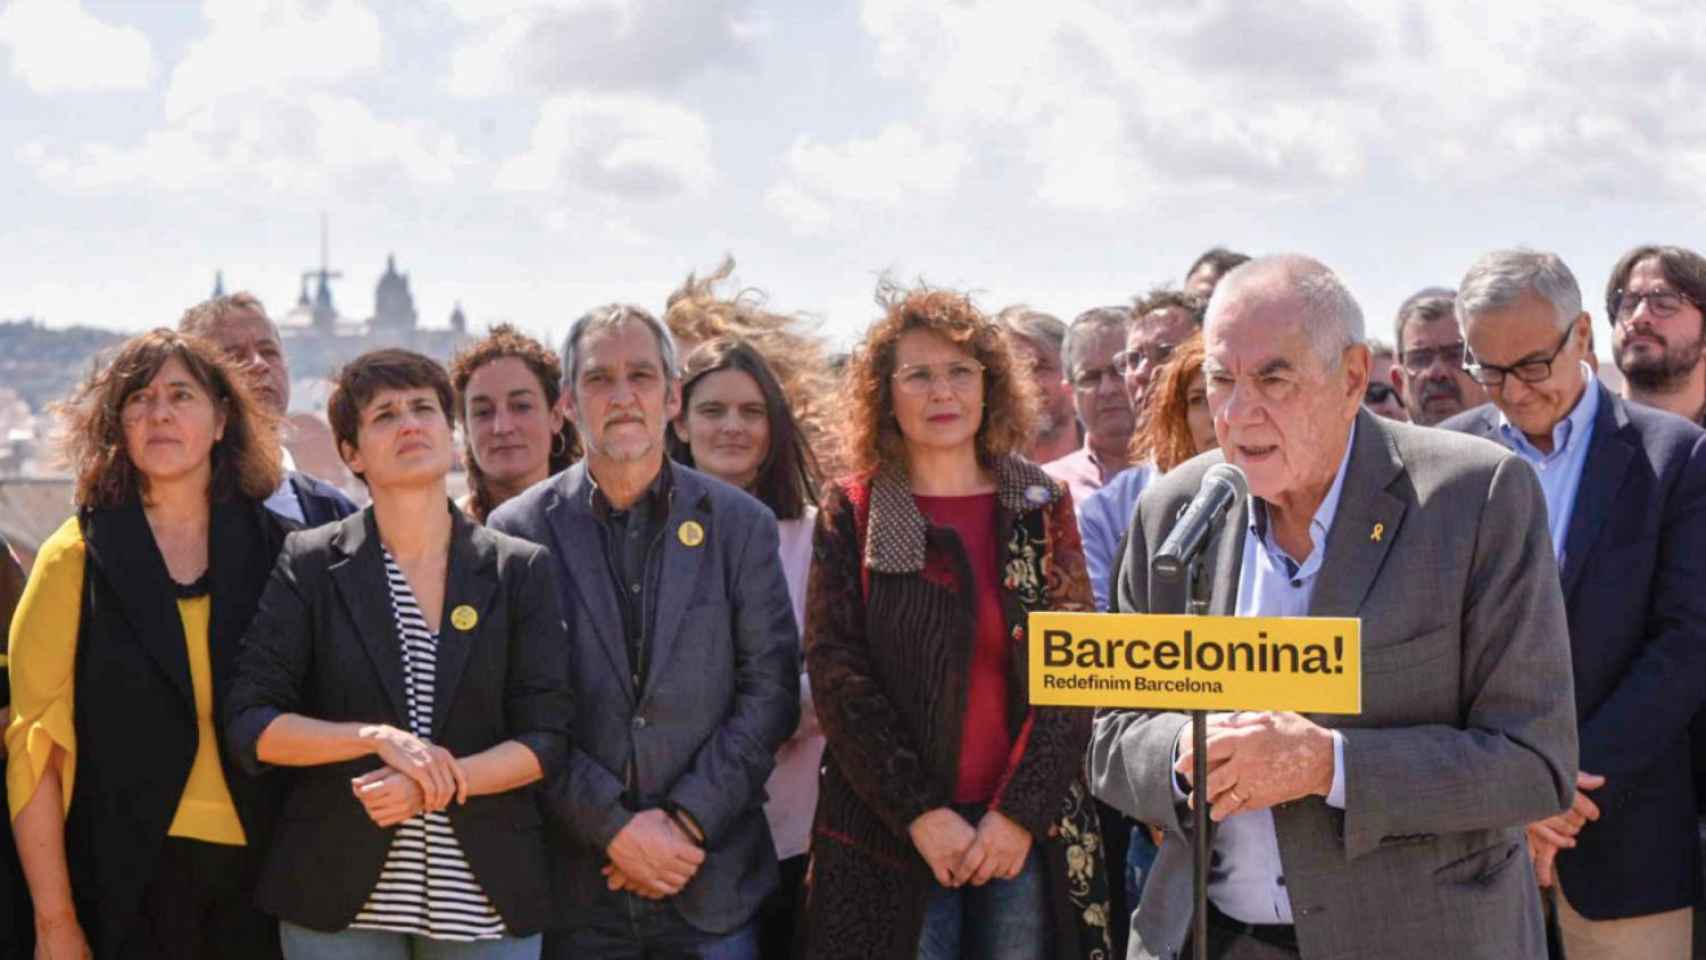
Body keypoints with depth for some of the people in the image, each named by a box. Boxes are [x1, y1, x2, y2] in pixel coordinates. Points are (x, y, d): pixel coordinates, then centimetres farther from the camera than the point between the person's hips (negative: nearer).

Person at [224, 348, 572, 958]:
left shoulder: (520, 570, 5)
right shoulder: (311, 564, 3)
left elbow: (546, 740, 0)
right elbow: (249, 725, -3)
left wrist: (439, 782, -16)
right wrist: (376, 737, -17)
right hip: (338, 894, -1)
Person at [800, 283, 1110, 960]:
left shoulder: (1042, 507, 7)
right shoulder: (852, 516, 4)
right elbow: (836, 676, -3)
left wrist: (1021, 813, -10)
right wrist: (920, 814, -12)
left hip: (1029, 834, 1)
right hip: (888, 838, -1)